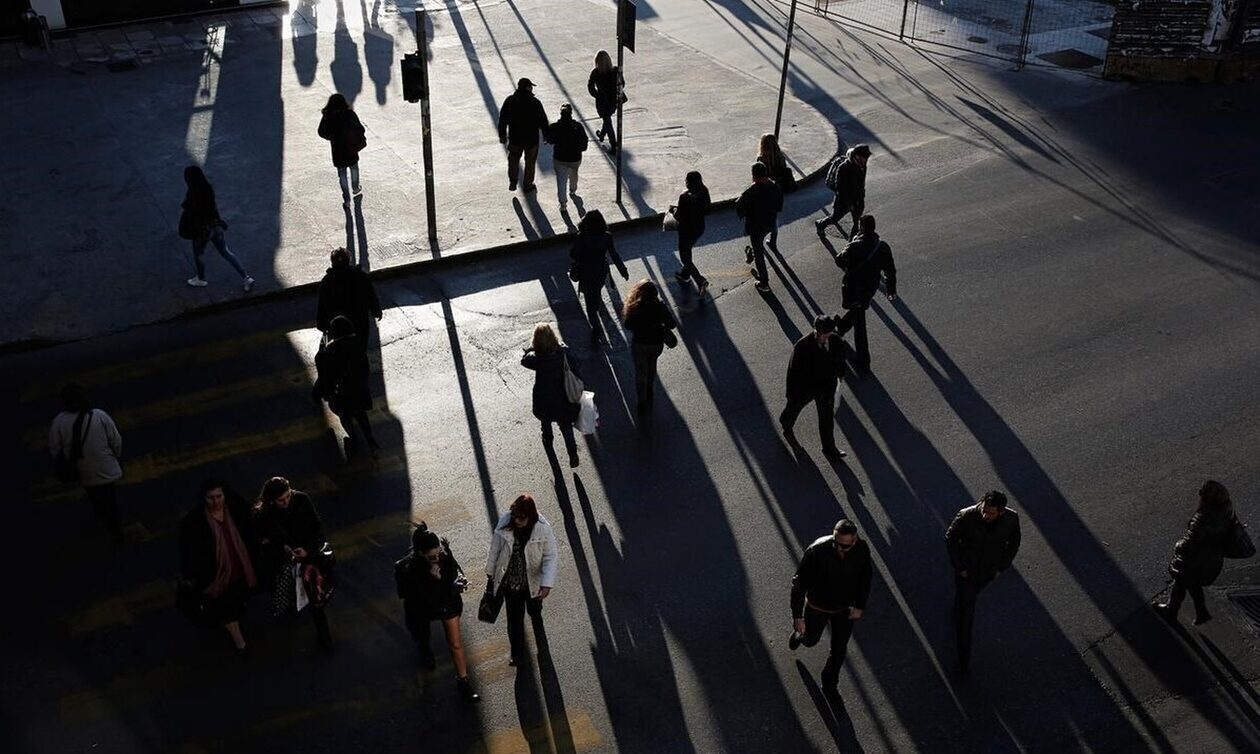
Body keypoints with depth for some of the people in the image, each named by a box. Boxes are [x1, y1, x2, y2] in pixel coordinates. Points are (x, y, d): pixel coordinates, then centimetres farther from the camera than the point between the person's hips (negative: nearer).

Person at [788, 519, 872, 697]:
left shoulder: (862, 550, -24)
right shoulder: (816, 551, -36)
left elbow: (865, 579, -2)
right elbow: (799, 583, -26)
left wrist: (860, 606, -2)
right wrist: (797, 616, -27)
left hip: (844, 609, 2)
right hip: (817, 607, -2)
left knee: (839, 650, 17)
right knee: (810, 640, 22)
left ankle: (830, 684, 44)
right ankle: (799, 634, 59)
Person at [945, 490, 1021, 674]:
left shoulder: (1011, 518, -25)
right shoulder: (966, 516, -32)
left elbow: (1014, 543, -3)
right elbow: (950, 538, -14)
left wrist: (1002, 567, -1)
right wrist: (959, 567, -11)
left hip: (989, 571, 2)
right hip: (966, 570, -2)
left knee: (973, 593, 31)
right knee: (964, 612, 5)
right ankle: (964, 658, 19)